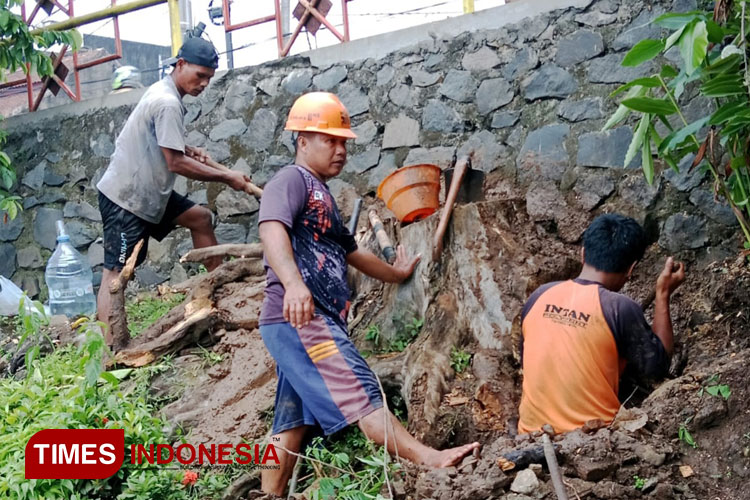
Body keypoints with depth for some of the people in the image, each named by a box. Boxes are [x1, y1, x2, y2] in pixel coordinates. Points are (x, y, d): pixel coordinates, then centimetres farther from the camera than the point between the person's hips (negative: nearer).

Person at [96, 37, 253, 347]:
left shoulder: (162, 91, 9)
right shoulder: (167, 103, -21)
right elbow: (176, 163, -23)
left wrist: (188, 150, 8)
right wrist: (226, 177, -17)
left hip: (147, 192, 10)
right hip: (126, 198, -10)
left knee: (200, 217, 15)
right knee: (116, 272, -12)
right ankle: (110, 350, -14)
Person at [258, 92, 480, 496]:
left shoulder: (322, 195, 26)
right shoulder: (291, 180, -5)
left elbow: (351, 251, 37)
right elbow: (271, 230, -26)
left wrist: (396, 274, 50)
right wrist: (293, 283, -44)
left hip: (312, 323, 10)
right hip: (300, 318, -10)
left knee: (293, 422, 9)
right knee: (360, 395, -13)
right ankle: (431, 460, -14)